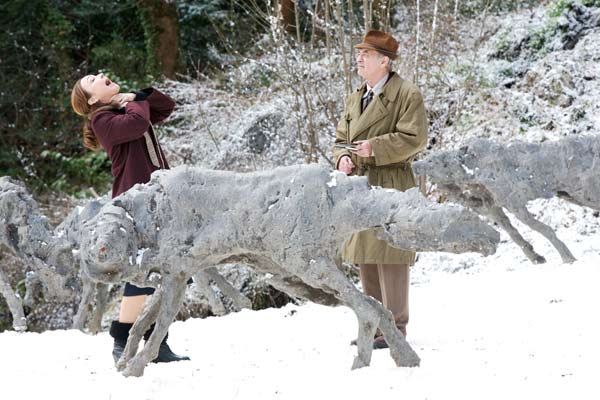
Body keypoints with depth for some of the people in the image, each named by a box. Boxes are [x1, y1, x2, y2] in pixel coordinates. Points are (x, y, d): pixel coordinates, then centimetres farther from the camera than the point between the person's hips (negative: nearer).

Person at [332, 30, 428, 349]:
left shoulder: (407, 95, -6)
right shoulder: (355, 99, 18)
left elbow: (415, 139, -13)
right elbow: (341, 137, 21)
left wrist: (375, 147, -20)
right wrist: (342, 158, -1)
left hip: (391, 186, -8)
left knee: (389, 259, -7)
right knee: (365, 259, 10)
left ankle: (394, 328, -1)